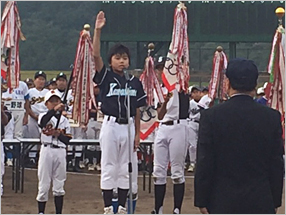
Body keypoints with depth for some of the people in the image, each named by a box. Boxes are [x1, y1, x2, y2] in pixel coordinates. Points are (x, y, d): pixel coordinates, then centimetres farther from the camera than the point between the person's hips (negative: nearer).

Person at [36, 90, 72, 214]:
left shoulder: (64, 120, 12)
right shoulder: (44, 116, 3)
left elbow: (67, 140, 6)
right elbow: (43, 121, -24)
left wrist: (59, 134, -13)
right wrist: (54, 110, -39)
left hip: (60, 152, 3)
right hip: (46, 150, -3)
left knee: (59, 185, 7)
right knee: (44, 184, 0)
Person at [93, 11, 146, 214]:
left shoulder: (135, 82, 6)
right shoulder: (106, 77, -3)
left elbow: (137, 110, 9)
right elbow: (96, 55, -17)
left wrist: (137, 133, 7)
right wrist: (98, 30, -28)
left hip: (128, 126, 3)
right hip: (110, 125, -3)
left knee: (125, 169, 8)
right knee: (109, 168, 1)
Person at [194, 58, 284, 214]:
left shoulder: (211, 116, -7)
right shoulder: (272, 117, -1)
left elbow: (204, 164, -6)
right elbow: (277, 164, 4)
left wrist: (202, 201, 2)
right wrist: (275, 201, 12)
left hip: (222, 202, -1)